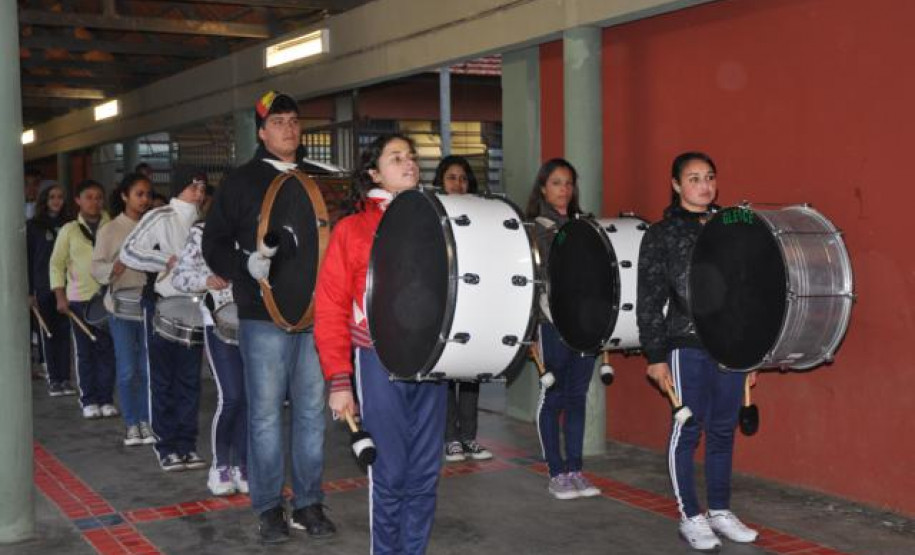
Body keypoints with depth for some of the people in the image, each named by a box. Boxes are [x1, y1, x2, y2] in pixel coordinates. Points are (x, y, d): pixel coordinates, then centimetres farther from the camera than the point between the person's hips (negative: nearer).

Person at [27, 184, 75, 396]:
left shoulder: (69, 225, 7)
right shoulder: (33, 226, 3)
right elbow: (28, 259, 1)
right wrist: (29, 291, -4)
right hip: (44, 288, -1)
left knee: (65, 332, 1)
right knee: (48, 333, 3)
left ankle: (65, 379, 7)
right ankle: (53, 380, 9)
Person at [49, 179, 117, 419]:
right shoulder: (69, 230, 4)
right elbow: (56, 264, 6)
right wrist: (60, 297, -2)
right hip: (79, 299, 0)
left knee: (107, 350, 3)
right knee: (84, 352, 4)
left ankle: (106, 399, 13)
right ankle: (89, 401, 12)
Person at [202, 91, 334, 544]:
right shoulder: (242, 182, 3)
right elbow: (214, 243, 3)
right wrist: (247, 265, -14)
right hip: (264, 315, -3)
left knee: (312, 410, 7)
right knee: (265, 412, 2)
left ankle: (308, 503, 18)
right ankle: (268, 507, 13)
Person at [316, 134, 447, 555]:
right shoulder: (352, 229, 2)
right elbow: (330, 309, 0)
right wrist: (339, 380, -6)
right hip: (381, 362, -3)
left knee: (425, 472, 7)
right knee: (389, 473, 1)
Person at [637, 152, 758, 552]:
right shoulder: (662, 234, -3)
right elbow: (649, 300, -5)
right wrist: (655, 356, -9)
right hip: (687, 346, -4)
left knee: (723, 431, 12)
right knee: (687, 430, 4)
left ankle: (720, 511, 25)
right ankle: (690, 518, 14)